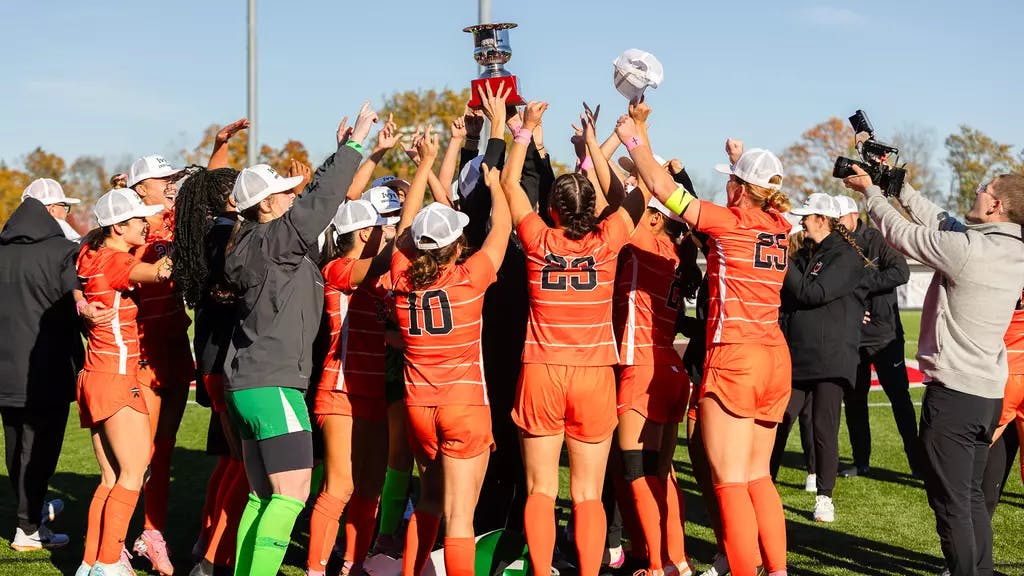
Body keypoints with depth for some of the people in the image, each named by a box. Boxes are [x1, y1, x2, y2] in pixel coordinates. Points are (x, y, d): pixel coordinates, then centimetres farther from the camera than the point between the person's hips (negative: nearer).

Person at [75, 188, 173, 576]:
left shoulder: (96, 255, 13)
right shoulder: (114, 262, -14)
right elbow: (157, 271, -33)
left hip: (96, 376, 9)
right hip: (117, 376, -9)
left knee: (112, 479, 9)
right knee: (133, 473, -7)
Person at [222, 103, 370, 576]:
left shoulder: (254, 243, 13)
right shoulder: (274, 240, -12)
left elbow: (316, 195, 22)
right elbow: (321, 199, -13)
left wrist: (343, 150, 27)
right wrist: (356, 141, -3)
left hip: (247, 384, 10)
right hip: (273, 384, -10)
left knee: (262, 495, 14)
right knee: (292, 494, -11)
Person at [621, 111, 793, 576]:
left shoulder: (730, 222, -11)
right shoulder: (779, 226, 7)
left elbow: (661, 186, -7)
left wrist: (634, 141, 5)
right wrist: (743, 162, 41)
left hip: (733, 359, -8)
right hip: (774, 360, 8)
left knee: (730, 482, -4)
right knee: (757, 477, 15)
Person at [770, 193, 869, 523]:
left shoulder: (847, 256, -6)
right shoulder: (804, 254, 15)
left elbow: (813, 293, -17)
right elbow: (788, 296, 21)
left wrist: (784, 263, -10)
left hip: (830, 357, -6)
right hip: (794, 355, 6)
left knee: (824, 429, -3)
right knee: (777, 423, 3)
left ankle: (824, 496, 10)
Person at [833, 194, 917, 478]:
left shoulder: (876, 241, -7)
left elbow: (901, 272, -22)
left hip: (885, 334, -4)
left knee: (899, 396, -2)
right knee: (853, 399, 10)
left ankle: (916, 460, 5)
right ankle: (861, 460, 21)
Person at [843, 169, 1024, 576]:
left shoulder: (967, 249, -21)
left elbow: (902, 233, -7)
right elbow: (939, 223, 13)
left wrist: (871, 190, 9)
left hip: (953, 393, -9)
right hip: (988, 392, 9)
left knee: (950, 501, -1)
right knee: (971, 495, 19)